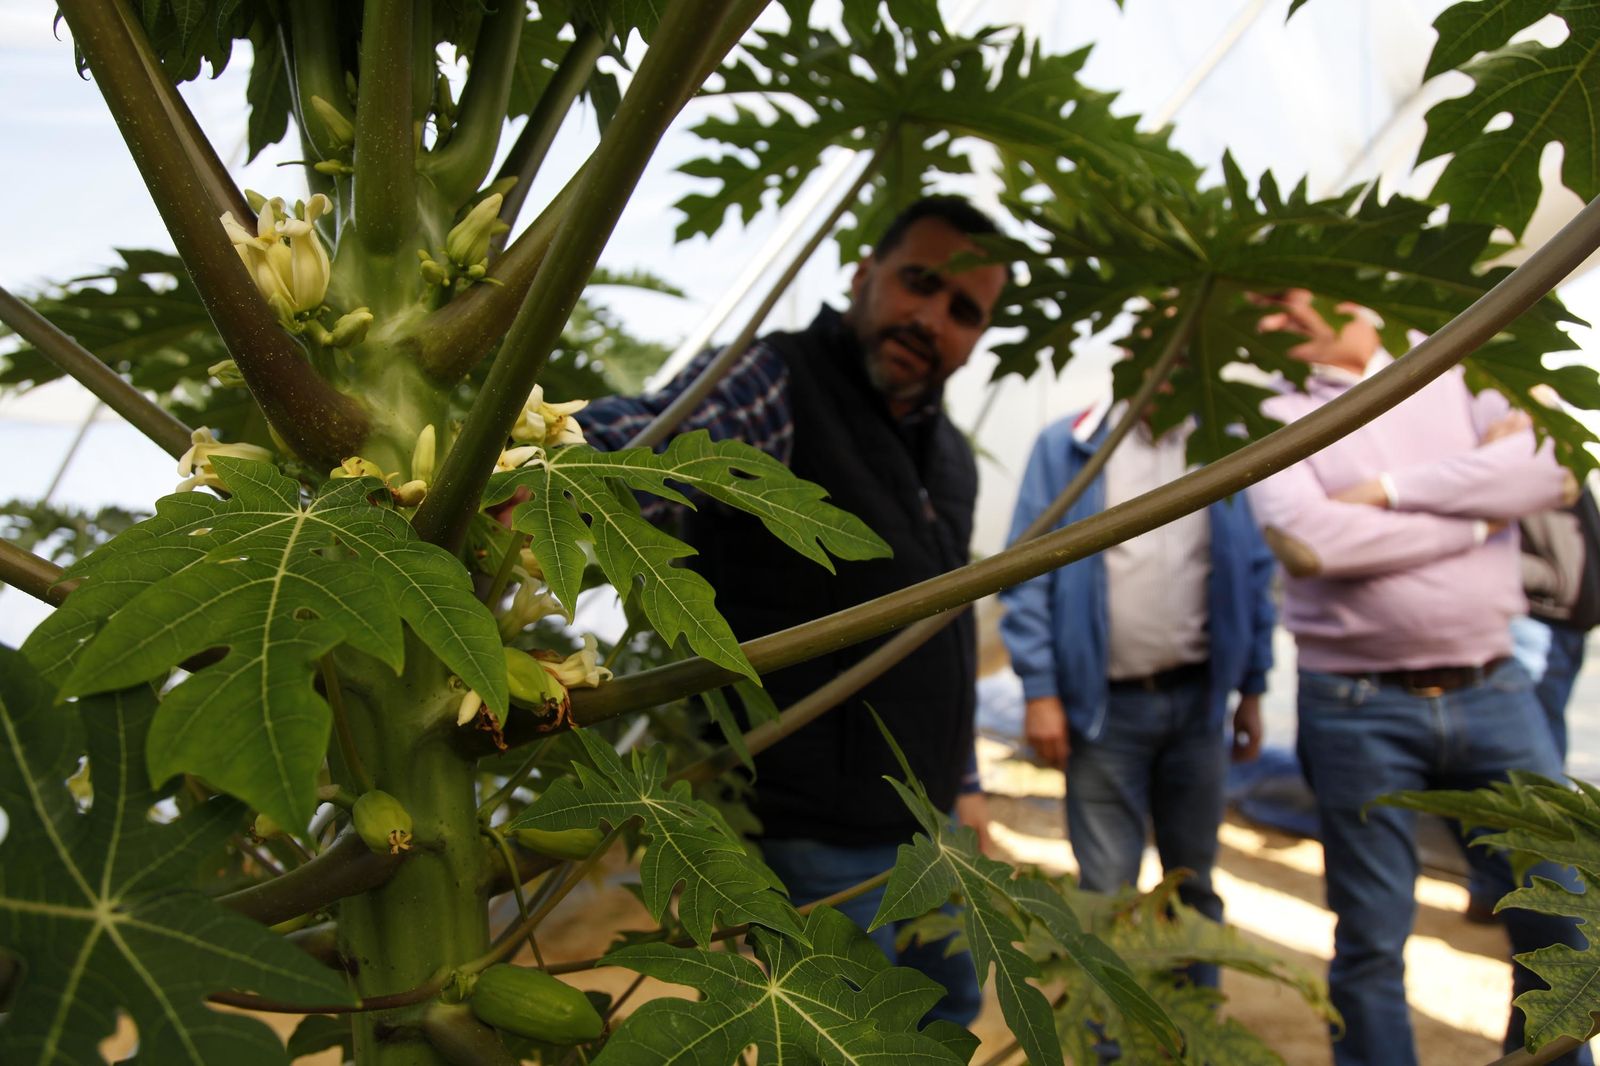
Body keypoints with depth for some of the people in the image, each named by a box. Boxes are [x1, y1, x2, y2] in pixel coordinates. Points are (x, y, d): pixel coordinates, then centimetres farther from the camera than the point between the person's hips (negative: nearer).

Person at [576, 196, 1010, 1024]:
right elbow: (643, 436, -38)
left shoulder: (952, 457, 9)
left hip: (929, 826, 8)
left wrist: (962, 783, 19)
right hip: (818, 836, -8)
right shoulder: (773, 386, -16)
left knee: (948, 1013, 25)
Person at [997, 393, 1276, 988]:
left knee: (1194, 879, 15)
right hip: (1107, 706, -3)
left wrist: (1252, 689, 8)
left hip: (1198, 700, 3)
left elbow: (1254, 573, 10)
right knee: (1107, 892, 2)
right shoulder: (1066, 447, -3)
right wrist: (1039, 691, -11)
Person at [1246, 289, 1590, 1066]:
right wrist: (1476, 513, -8)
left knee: (1559, 917, 11)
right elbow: (1305, 539, -19)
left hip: (1494, 691, 3)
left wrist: (1392, 489, -14)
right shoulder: (1278, 419, -1)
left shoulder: (1456, 375, 8)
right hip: (1359, 710, -3)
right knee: (1371, 942, 8)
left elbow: (1552, 470, -7)